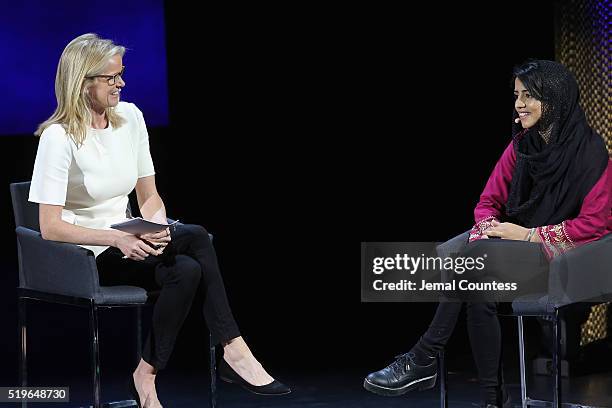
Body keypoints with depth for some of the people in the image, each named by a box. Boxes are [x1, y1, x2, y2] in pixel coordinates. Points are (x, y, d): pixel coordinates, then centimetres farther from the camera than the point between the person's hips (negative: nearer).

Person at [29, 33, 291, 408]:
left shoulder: (130, 117, 3)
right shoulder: (59, 137, -16)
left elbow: (150, 197, 8)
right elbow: (50, 227, -19)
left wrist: (157, 228, -15)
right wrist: (118, 238, -28)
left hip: (124, 244, 6)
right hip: (83, 257, -6)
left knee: (186, 270, -28)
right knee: (196, 237, -26)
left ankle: (148, 374, -21)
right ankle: (234, 351, -19)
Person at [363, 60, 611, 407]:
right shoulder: (521, 146, 10)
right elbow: (489, 202, 12)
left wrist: (529, 234, -17)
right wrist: (489, 228, -12)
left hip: (562, 254, -6)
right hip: (515, 247, 6)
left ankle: (421, 361, -24)